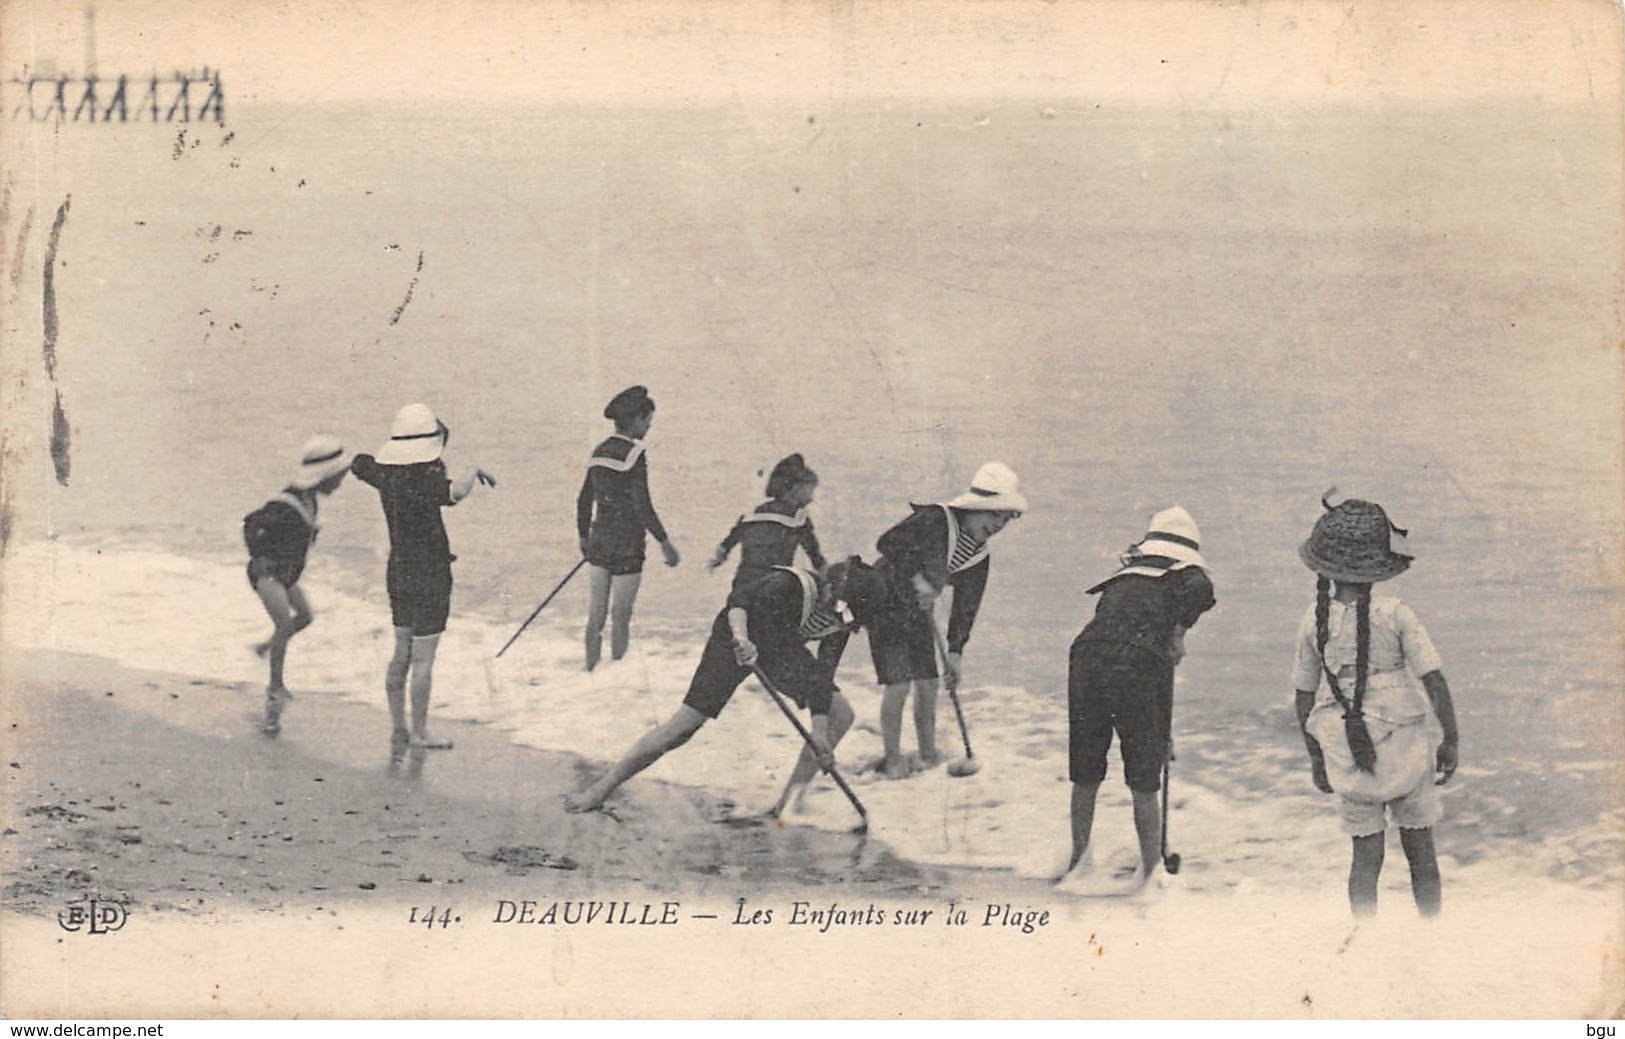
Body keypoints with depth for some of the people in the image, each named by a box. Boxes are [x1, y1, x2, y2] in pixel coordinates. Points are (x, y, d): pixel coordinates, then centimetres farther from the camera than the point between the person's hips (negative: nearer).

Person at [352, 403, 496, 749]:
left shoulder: (386, 474, 1)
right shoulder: (423, 481, -22)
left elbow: (358, 463, 23)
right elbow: (455, 492, -44)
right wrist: (475, 473, -27)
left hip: (398, 573, 8)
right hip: (429, 577, -8)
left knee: (401, 655, 15)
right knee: (423, 660, 0)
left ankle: (399, 727, 23)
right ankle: (419, 733, 6)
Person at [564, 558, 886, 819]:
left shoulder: (843, 617, -14)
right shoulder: (791, 585, -33)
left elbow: (823, 674, -13)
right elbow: (739, 599, -44)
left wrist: (819, 728, -22)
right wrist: (741, 638, -63)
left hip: (782, 647, 7)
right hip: (735, 639, -6)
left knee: (841, 714, -4)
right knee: (683, 726, -16)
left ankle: (789, 802, 2)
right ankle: (600, 790, -6)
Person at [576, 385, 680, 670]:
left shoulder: (600, 452, 7)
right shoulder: (634, 454, -15)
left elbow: (584, 501, 13)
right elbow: (641, 505, -19)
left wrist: (584, 537, 24)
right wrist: (664, 542, -13)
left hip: (599, 540, 7)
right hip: (626, 545, -7)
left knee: (597, 612, 14)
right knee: (621, 615, 2)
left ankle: (591, 669, 22)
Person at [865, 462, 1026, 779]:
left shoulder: (979, 556, -1)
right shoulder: (934, 521, -23)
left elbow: (966, 605, 2)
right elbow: (887, 543, -30)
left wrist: (955, 651, -3)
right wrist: (917, 577, -33)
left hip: (918, 613, 7)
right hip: (885, 606, -7)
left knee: (928, 684, 6)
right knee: (898, 685, -11)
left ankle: (928, 756, 22)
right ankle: (892, 760, 2)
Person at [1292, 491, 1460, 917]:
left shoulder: (1314, 620, -4)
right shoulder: (1394, 614, -12)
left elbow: (1303, 697, 4)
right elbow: (1435, 681, -12)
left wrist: (1316, 757, 15)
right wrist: (1450, 740, -1)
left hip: (1351, 756, 2)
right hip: (1407, 748, -2)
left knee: (1366, 857, 11)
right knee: (1420, 852, 13)